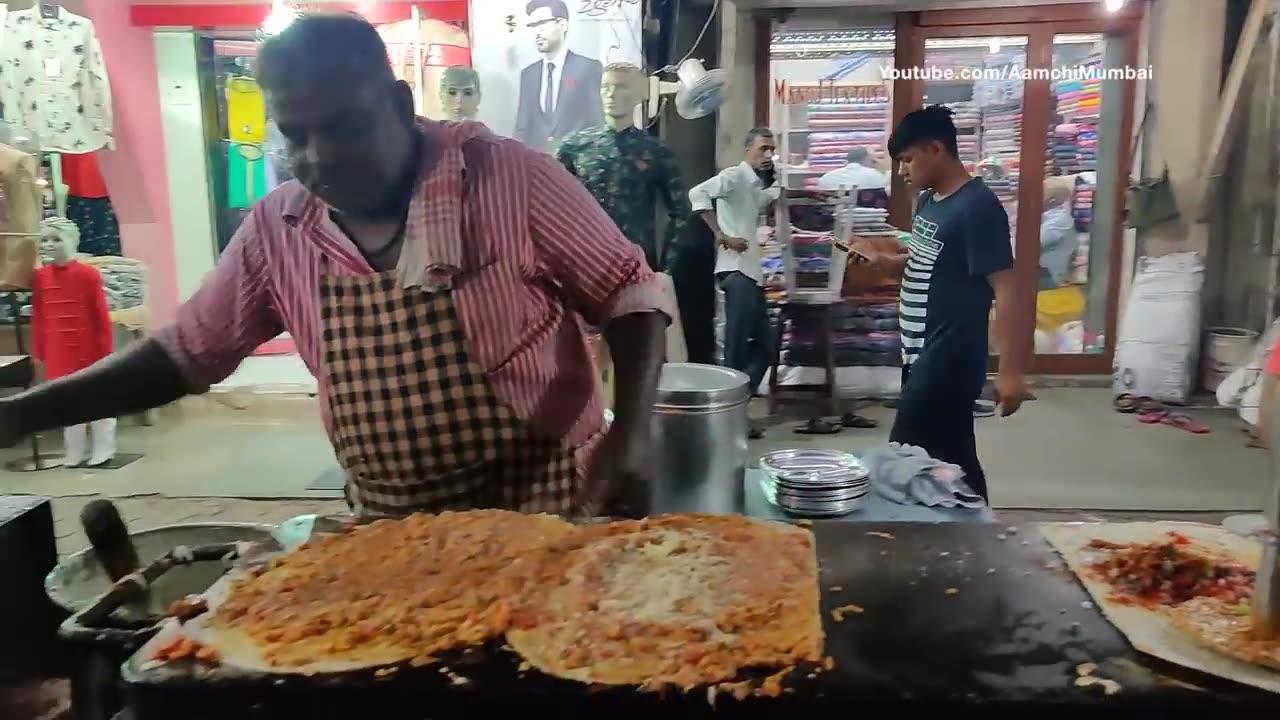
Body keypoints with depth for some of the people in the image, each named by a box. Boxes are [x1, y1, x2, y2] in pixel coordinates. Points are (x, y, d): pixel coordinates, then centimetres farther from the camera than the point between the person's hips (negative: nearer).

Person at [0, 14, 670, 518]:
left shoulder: (510, 178, -15)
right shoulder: (275, 229, -2)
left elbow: (629, 293, -9)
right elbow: (186, 352, 8)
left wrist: (631, 430, -22)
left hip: (547, 509, -3)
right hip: (390, 528, 4)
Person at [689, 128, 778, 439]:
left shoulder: (758, 187, 21)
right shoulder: (734, 176, -6)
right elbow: (697, 193, -22)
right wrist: (722, 237, -23)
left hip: (752, 272, 10)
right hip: (736, 271, -10)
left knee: (764, 345, 10)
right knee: (737, 348, -10)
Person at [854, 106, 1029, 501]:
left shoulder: (978, 207, -17)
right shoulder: (928, 200, 11)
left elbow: (1005, 290, -20)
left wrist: (1010, 371, -23)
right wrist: (882, 261, 4)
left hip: (949, 360, -9)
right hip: (922, 354, 9)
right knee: (953, 461, 14)